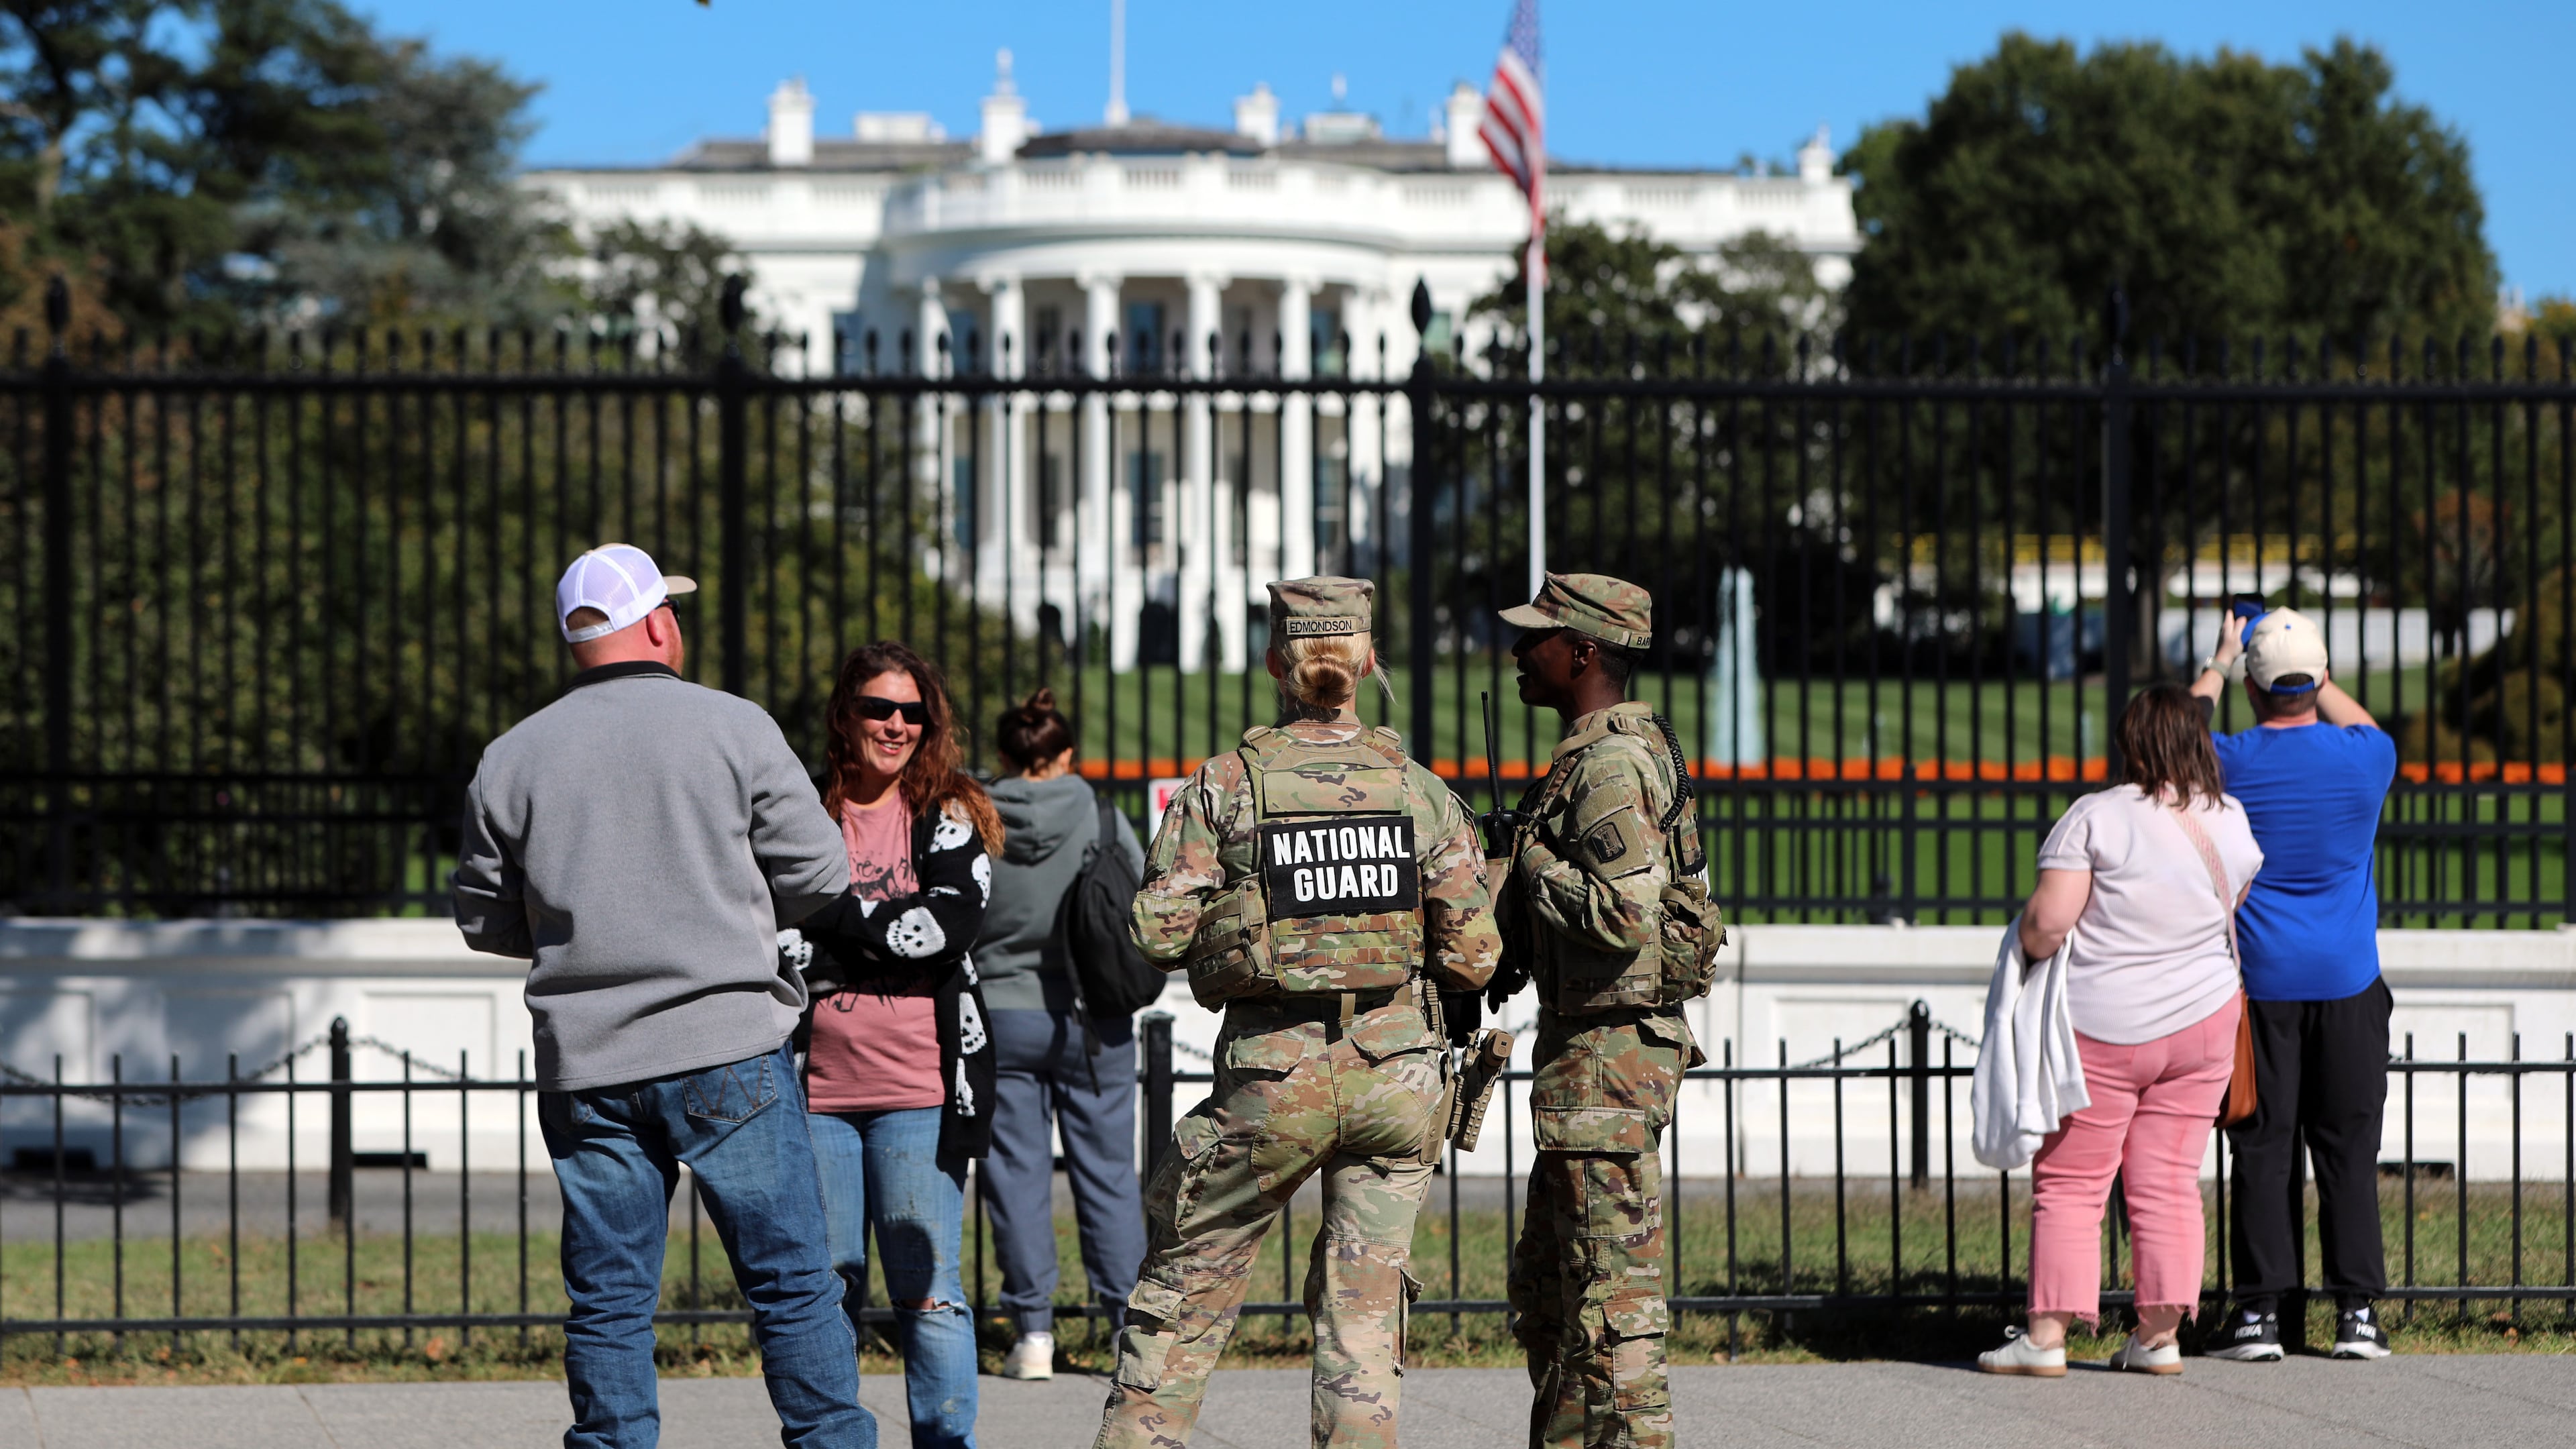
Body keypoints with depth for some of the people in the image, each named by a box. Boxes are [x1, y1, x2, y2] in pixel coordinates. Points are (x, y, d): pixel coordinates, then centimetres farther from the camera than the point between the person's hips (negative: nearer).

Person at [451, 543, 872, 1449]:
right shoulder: (734, 729, -3)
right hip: (727, 1049, -3)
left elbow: (483, 920, 11)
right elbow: (819, 875, -1)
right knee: (792, 1283, 2)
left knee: (608, 1301, 6)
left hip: (584, 1068, 3)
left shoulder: (509, 761, 5)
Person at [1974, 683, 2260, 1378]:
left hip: (2103, 1027, -4)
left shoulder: (2097, 816, -15)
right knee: (2169, 1180, 9)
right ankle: (2160, 1333, 7)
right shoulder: (2233, 825, 2)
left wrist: (2028, 943, 3)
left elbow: (2047, 922, -18)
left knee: (2069, 1183, 2)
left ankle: (2047, 1335, -1)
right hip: (2203, 1021, 5)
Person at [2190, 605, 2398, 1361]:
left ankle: (2259, 1312, 0)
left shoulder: (2228, 762, -7)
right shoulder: (2365, 758, -4)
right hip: (2348, 984, 1)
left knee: (2262, 1148, 2)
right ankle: (2356, 1312, 3)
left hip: (2260, 981, -1)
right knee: (2348, 1148, 4)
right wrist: (2316, 676, 29)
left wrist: (2216, 666, 29)